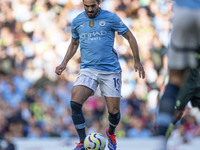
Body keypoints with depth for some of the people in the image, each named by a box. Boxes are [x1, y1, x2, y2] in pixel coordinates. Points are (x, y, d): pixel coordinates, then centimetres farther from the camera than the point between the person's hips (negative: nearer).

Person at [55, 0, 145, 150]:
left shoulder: (111, 18, -4)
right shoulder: (77, 21, 7)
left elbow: (130, 37, 4)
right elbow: (74, 44, 23)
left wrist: (137, 62, 1)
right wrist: (64, 63, 9)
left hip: (110, 70, -2)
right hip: (88, 69, 2)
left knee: (114, 111, 0)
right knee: (75, 103, -20)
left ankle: (111, 133, 35)